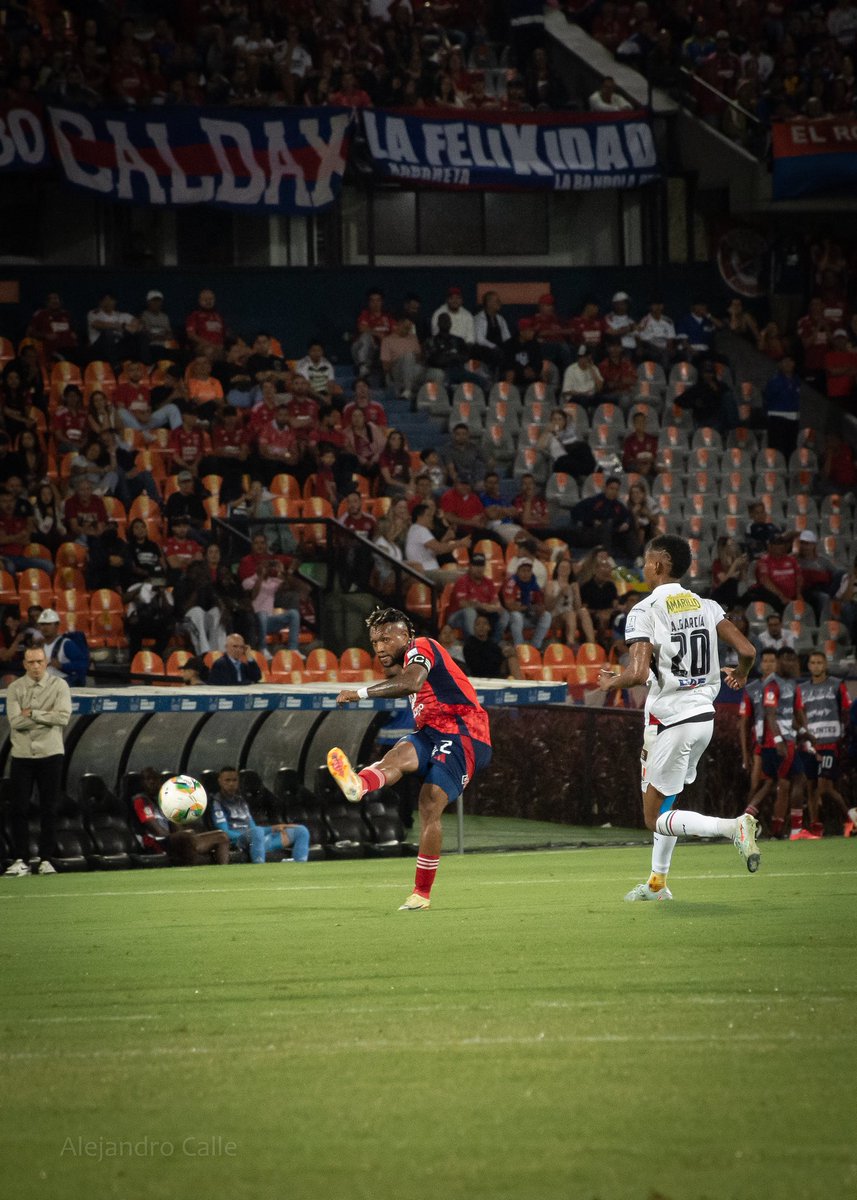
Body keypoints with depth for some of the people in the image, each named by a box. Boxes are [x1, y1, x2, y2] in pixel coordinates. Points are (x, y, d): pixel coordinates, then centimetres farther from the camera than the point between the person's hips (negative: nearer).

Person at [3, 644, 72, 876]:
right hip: (21, 755, 1)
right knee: (19, 809, -2)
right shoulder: (15, 688, 3)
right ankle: (21, 860, 2)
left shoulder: (59, 685, 1)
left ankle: (46, 859, 7)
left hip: (50, 755, -1)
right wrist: (47, 716, -11)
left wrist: (31, 714, -12)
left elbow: (63, 717, -13)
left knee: (49, 809, 1)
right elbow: (15, 721, -11)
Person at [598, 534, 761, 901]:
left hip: (670, 718, -7)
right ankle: (657, 883, 30)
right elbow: (747, 650, -1)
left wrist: (610, 682, -1)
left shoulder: (644, 612, -13)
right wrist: (740, 676, 21)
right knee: (665, 801, 24)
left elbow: (638, 673, -23)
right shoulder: (706, 606, 4)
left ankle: (733, 827, -21)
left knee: (656, 818, 1)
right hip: (704, 715, 7)